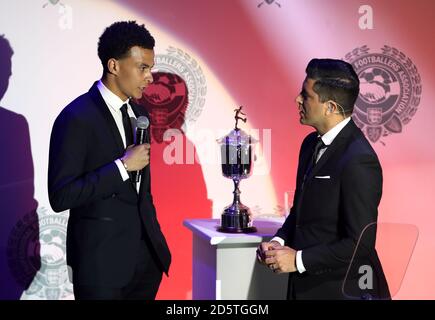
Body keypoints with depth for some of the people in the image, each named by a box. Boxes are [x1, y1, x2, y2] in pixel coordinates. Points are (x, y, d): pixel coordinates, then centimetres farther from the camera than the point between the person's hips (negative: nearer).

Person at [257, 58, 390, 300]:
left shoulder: (359, 160, -21)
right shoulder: (311, 144, 5)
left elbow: (360, 243, -21)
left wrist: (299, 260, -16)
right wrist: (279, 241, -1)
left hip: (340, 290, -7)